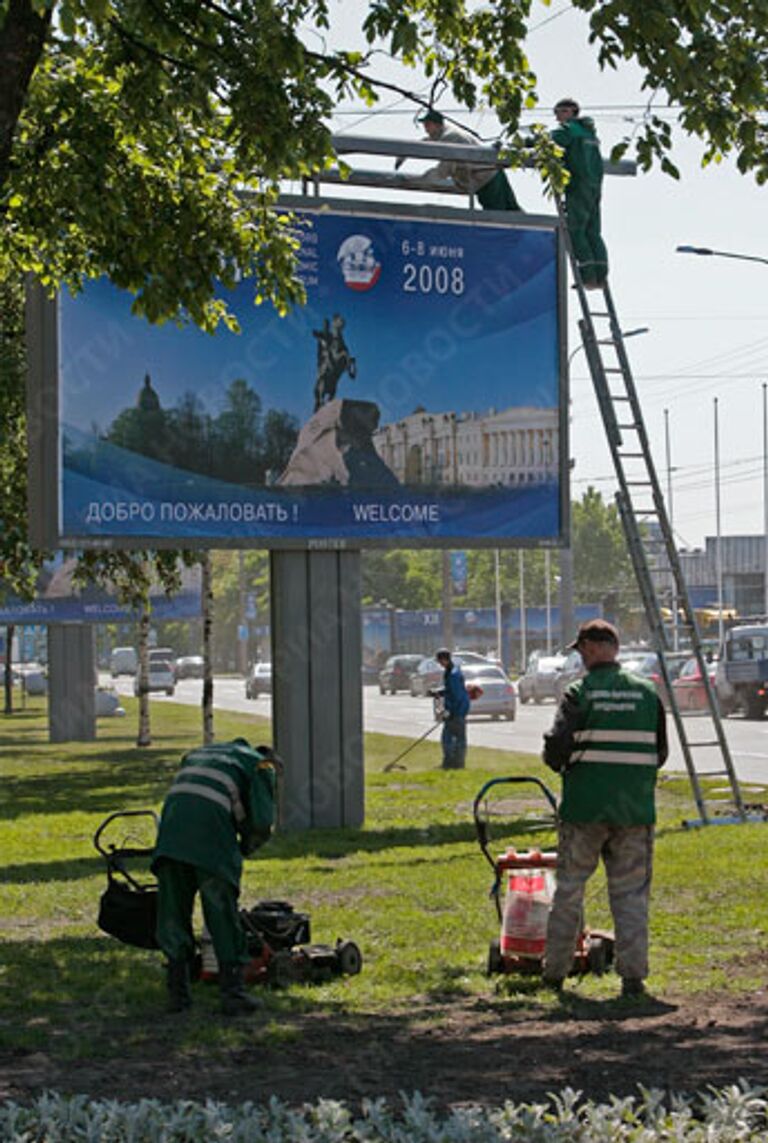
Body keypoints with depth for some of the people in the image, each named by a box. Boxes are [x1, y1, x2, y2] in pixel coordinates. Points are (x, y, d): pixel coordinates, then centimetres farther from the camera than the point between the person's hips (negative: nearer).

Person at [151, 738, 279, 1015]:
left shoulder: (198, 753, 35)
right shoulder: (262, 766, 18)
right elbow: (262, 823, 5)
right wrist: (243, 850, 24)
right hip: (210, 827, -4)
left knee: (173, 913, 11)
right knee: (222, 912, 4)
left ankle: (177, 992, 13)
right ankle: (232, 992, 6)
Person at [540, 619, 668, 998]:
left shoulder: (580, 693, -6)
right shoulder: (647, 692, 4)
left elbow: (556, 748, -11)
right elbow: (659, 753, 10)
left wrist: (561, 765, 11)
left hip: (585, 806, -2)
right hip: (636, 808, 2)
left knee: (569, 888, 9)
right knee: (631, 893, 7)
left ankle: (555, 972, 15)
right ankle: (633, 975, 3)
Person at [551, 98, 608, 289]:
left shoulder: (569, 128, -2)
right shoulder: (589, 131, 23)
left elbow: (551, 141, -17)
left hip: (579, 186, -8)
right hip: (595, 186, 8)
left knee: (575, 232, -8)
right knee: (593, 232, 8)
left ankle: (588, 276, -15)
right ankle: (600, 275, 1)